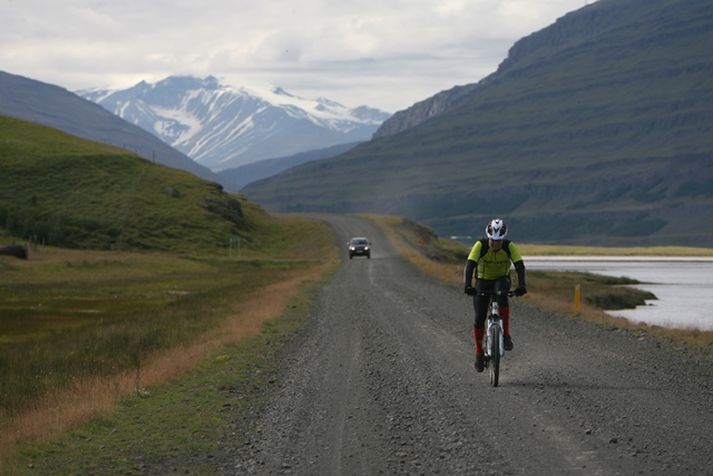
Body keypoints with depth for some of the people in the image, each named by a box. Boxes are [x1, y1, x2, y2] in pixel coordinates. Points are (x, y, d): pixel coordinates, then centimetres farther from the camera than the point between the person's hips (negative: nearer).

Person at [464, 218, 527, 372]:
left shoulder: (509, 246, -21)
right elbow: (470, 266, -33)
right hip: (482, 281, 0)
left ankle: (506, 334, -26)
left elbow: (520, 266, -28)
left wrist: (522, 285, -45)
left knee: (502, 295, -36)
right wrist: (468, 286, -48)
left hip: (501, 280, 0)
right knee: (479, 318, -7)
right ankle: (479, 352, 12)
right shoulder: (480, 245, -24)